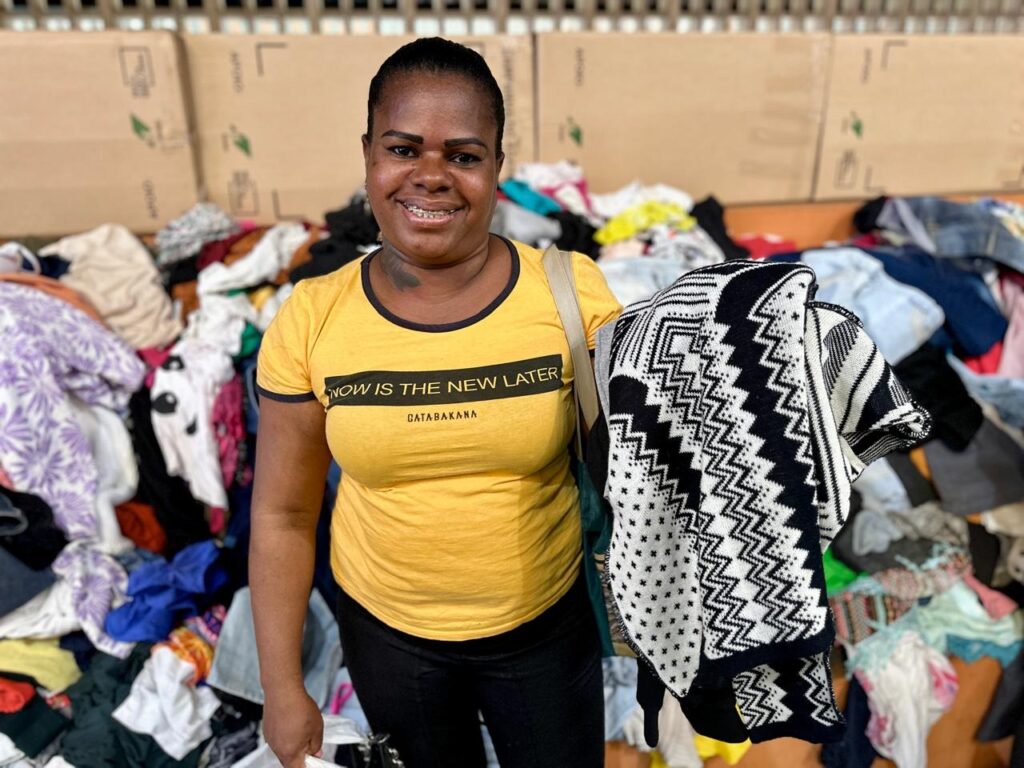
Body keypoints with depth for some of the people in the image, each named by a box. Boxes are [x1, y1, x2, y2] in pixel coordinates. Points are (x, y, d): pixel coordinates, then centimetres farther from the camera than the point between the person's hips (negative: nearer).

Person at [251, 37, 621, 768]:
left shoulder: (571, 292, -18)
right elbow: (282, 514, -6)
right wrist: (282, 687, 0)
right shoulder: (311, 319, -15)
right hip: (384, 626, 2)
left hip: (546, 621, -1)